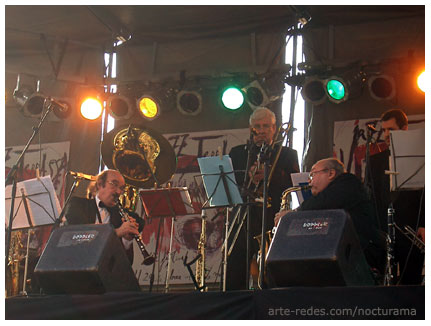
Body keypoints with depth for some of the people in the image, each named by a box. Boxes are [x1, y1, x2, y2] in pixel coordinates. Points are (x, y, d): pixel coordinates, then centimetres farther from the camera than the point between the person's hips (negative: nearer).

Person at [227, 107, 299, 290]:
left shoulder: (287, 154, 12)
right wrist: (249, 177, -13)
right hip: (242, 220, 2)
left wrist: (270, 173, -17)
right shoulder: (237, 153, 17)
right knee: (233, 281, -3)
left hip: (273, 221, -1)